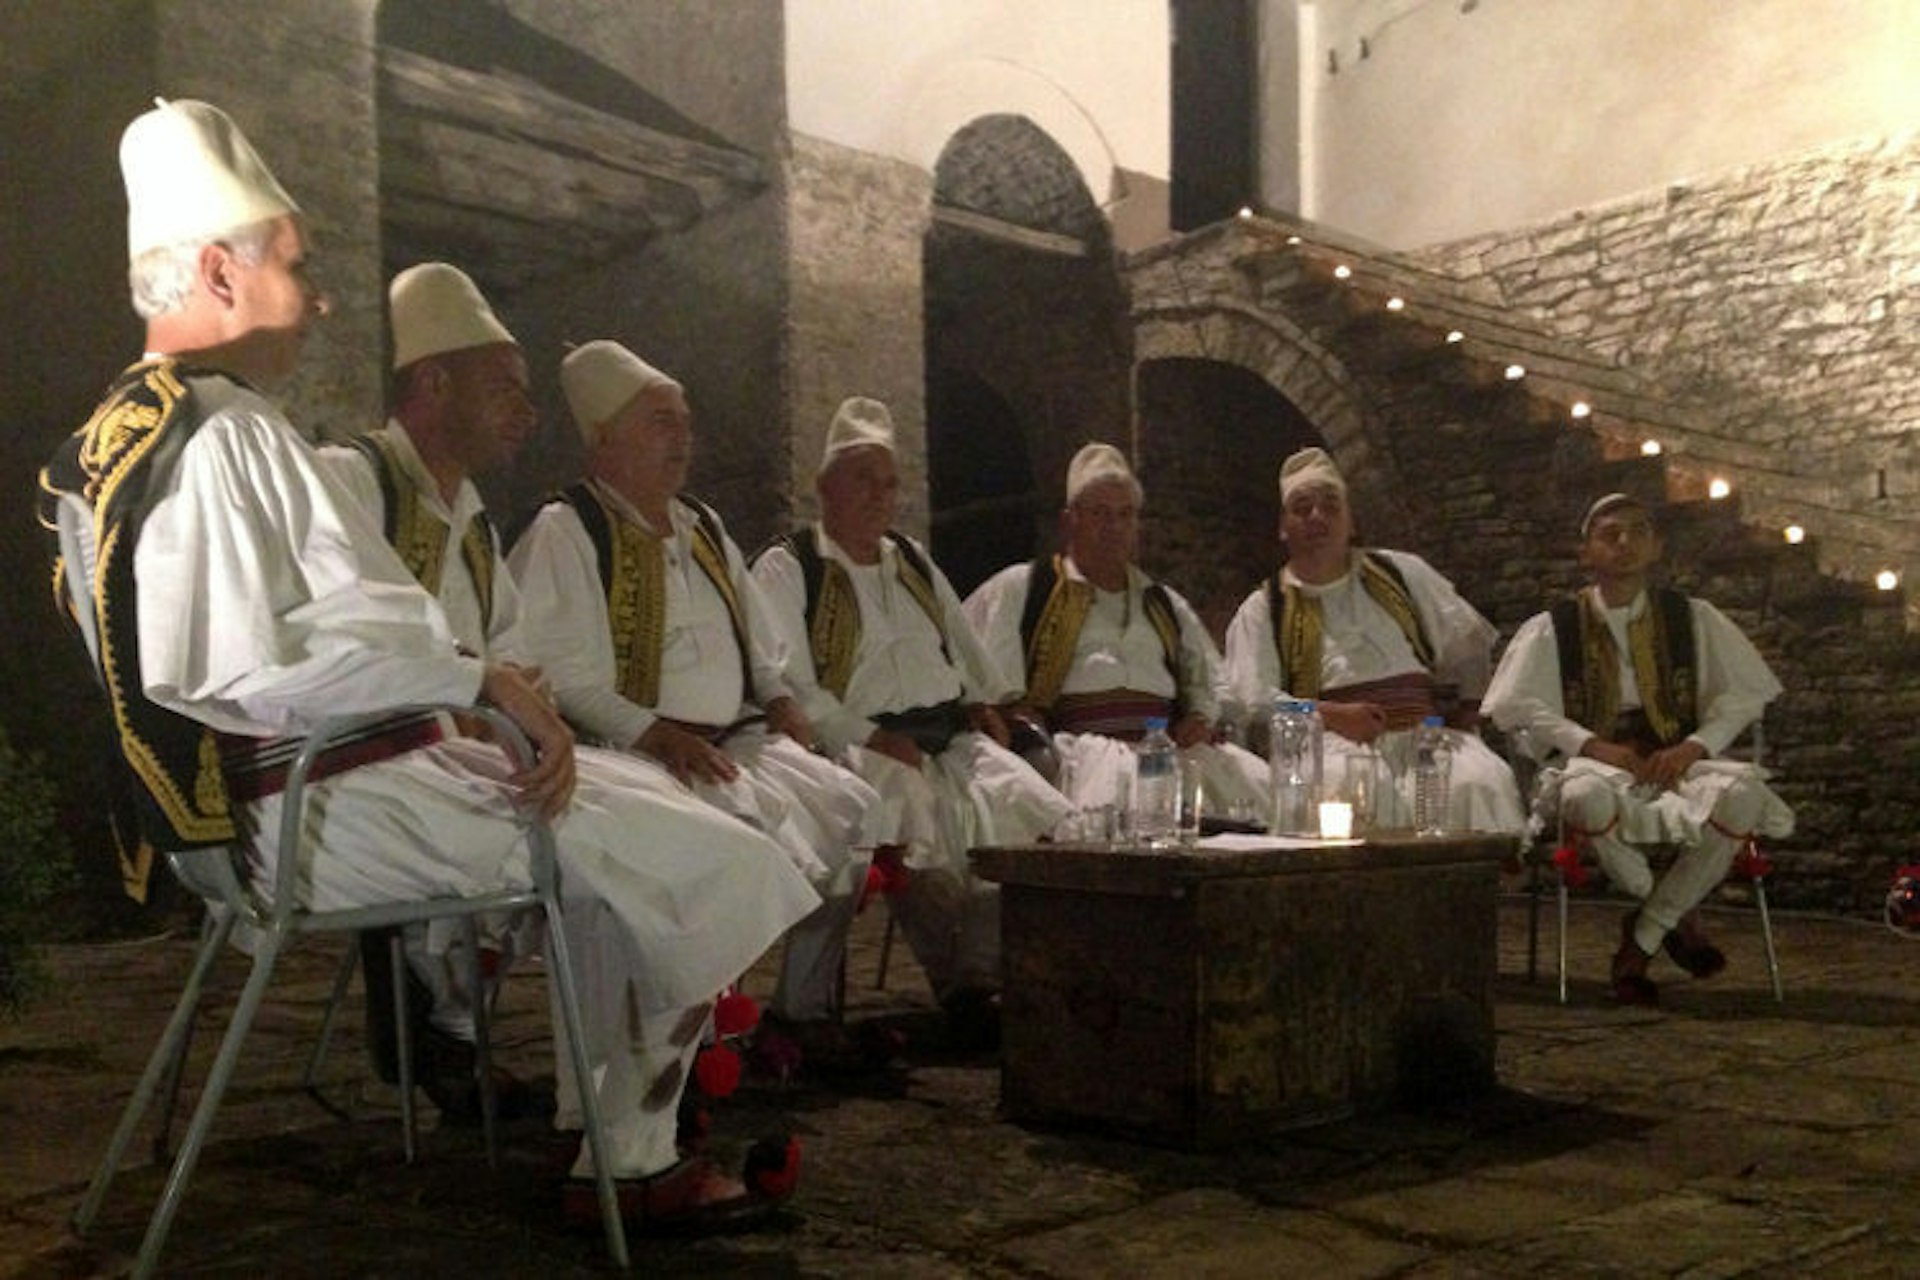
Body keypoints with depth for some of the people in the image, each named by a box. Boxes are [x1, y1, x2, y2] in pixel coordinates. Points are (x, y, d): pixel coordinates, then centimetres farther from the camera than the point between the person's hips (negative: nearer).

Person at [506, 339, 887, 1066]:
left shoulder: (702, 526, 21)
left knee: (849, 806, -11)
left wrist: (779, 697, 7)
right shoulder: (563, 533, -5)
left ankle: (806, 1006, -1)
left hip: (738, 735, 8)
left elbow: (760, 641, 28)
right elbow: (558, 674, -14)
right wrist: (654, 734, -24)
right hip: (633, 752, -8)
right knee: (748, 818, -33)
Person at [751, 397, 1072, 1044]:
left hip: (949, 734, 6)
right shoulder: (786, 568, 3)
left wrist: (985, 709, 11)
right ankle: (963, 988, -25)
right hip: (855, 743, -6)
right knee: (918, 810, -35)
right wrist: (872, 737, -15)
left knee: (1025, 800, -21)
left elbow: (967, 649, 30)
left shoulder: (914, 561, 24)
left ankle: (989, 971, -21)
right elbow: (788, 687, -8)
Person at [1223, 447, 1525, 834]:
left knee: (1481, 782, -31)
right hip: (1333, 743, -2)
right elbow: (1253, 700, 1)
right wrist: (1331, 715, -13)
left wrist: (1465, 713, 15)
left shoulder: (1400, 574, 22)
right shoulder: (1263, 610, 14)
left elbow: (1469, 642, 29)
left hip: (1424, 732, 3)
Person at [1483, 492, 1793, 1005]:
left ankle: (1640, 941, -16)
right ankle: (1676, 916, -10)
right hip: (1595, 764, -2)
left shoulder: (1693, 618, 13)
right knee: (1588, 798, -40)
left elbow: (1745, 692, 11)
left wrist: (1695, 746, -7)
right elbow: (1518, 704, 0)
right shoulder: (1551, 629, 7)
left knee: (1741, 794, -33)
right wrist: (1593, 745, -14)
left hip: (1677, 762, 2)